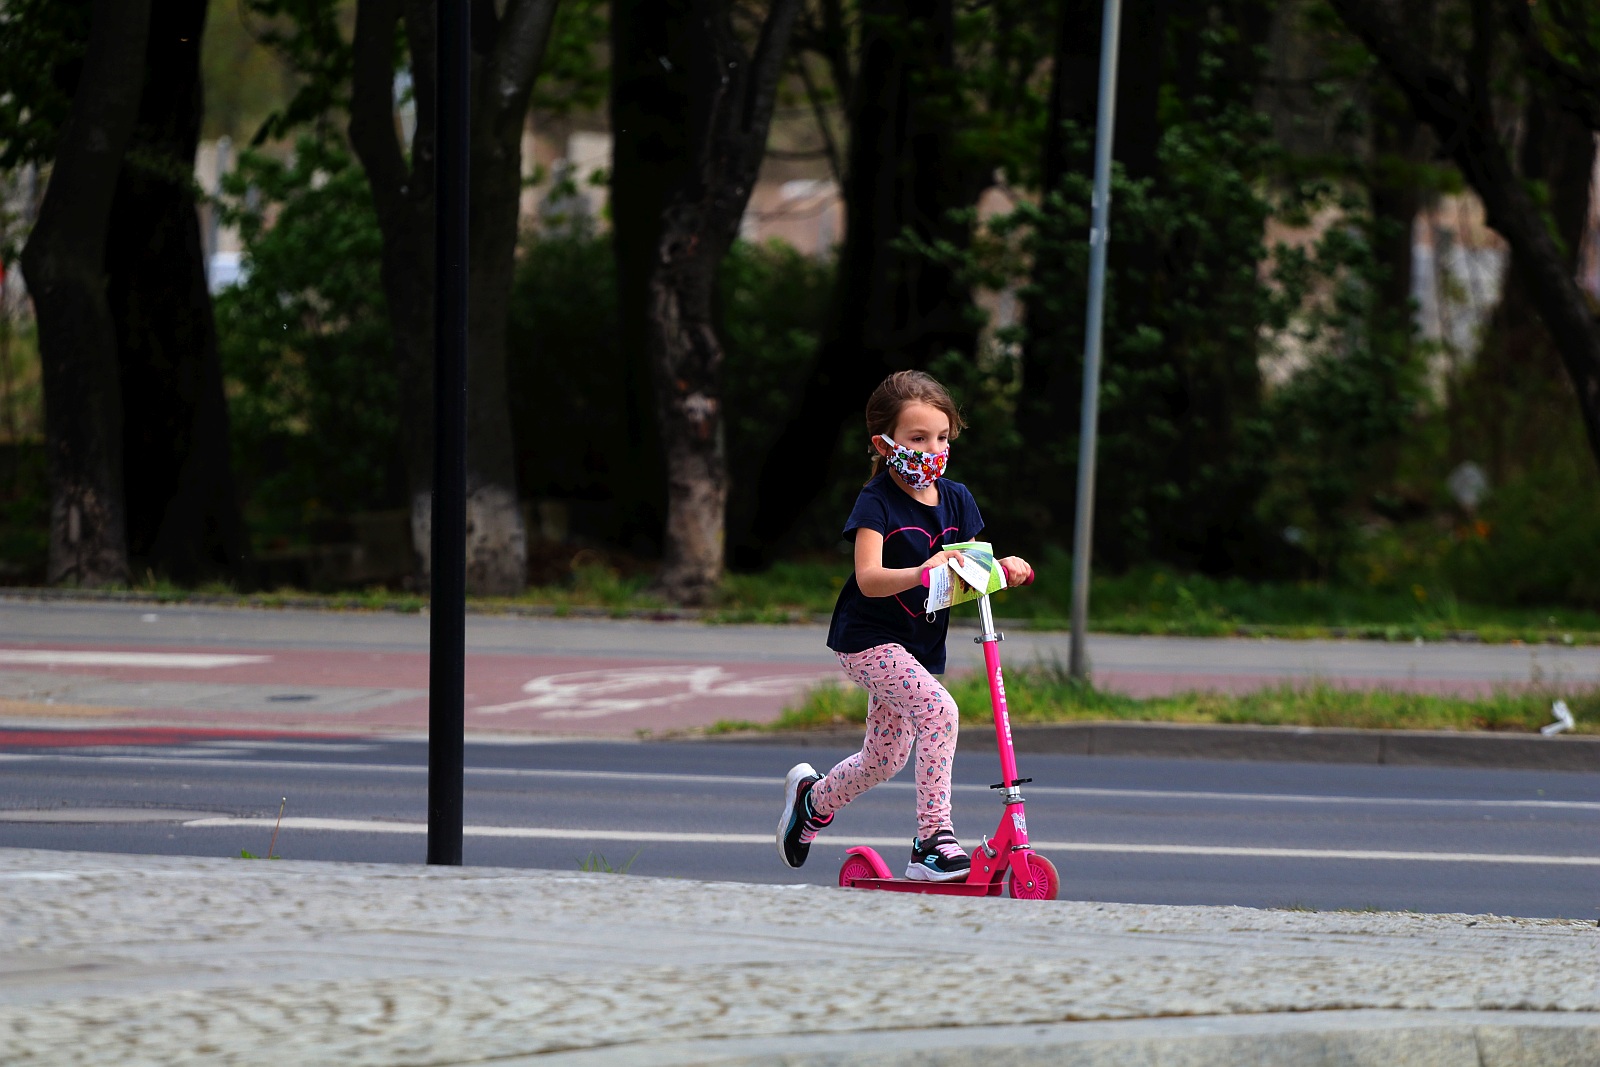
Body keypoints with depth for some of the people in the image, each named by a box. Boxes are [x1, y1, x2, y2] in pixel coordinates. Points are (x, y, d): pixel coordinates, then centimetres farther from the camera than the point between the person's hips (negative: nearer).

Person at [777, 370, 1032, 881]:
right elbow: (869, 579, -27)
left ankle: (812, 798, 46)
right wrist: (920, 573, -45)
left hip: (920, 644, 7)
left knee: (885, 758, 16)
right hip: (867, 640, -7)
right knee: (938, 708, -29)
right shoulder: (877, 502, -16)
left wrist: (1003, 568, -17)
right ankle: (933, 840, -27)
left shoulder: (956, 499, 3)